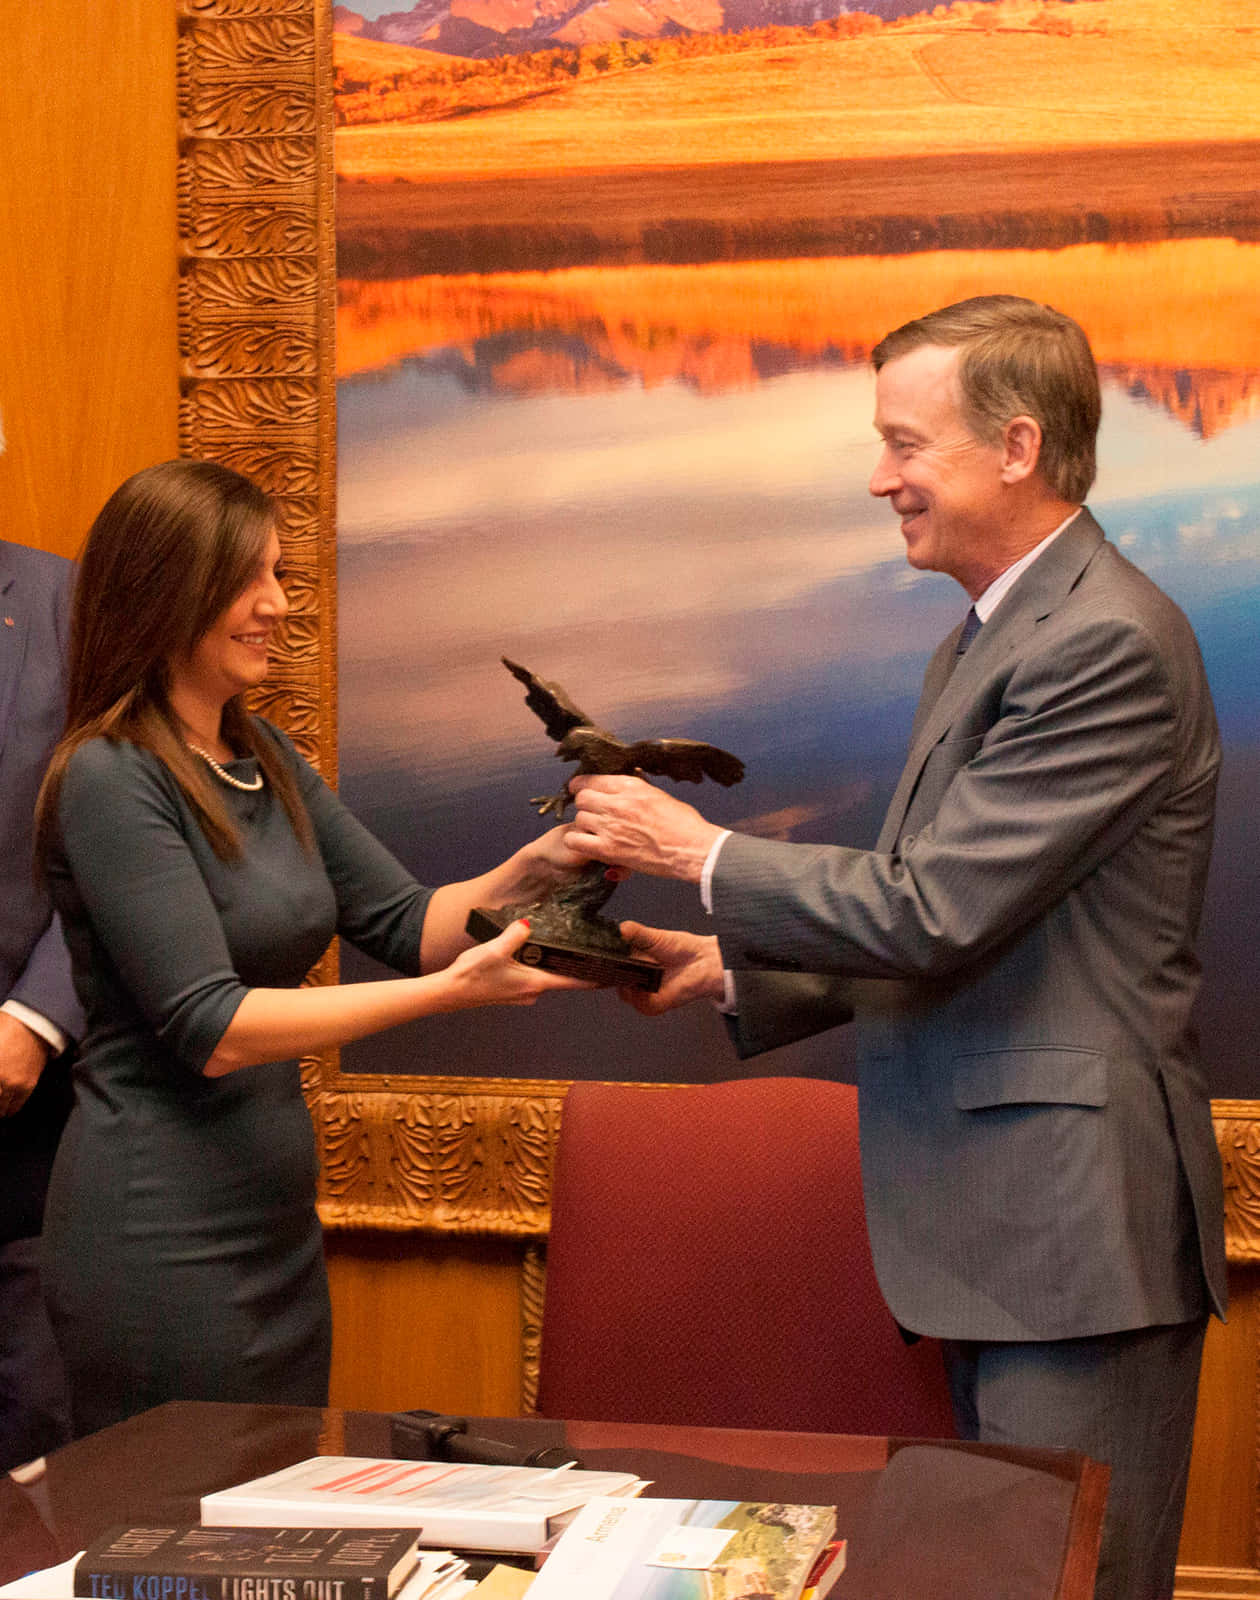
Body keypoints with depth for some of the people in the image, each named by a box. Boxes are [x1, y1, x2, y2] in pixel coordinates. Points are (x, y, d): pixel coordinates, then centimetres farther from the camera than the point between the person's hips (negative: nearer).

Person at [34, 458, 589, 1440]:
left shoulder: (263, 759, 11)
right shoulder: (112, 780, -16)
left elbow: (403, 924, 10)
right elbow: (208, 1028, -22)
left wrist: (529, 872, -10)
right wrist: (449, 993, -26)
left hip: (275, 1229, 8)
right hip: (163, 1242, -8)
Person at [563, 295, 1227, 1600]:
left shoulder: (1108, 643, -17)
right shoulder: (980, 646, 17)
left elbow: (933, 911, -21)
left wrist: (699, 852, -10)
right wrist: (732, 970, 11)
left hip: (1074, 1232, -10)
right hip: (1000, 1223, 10)